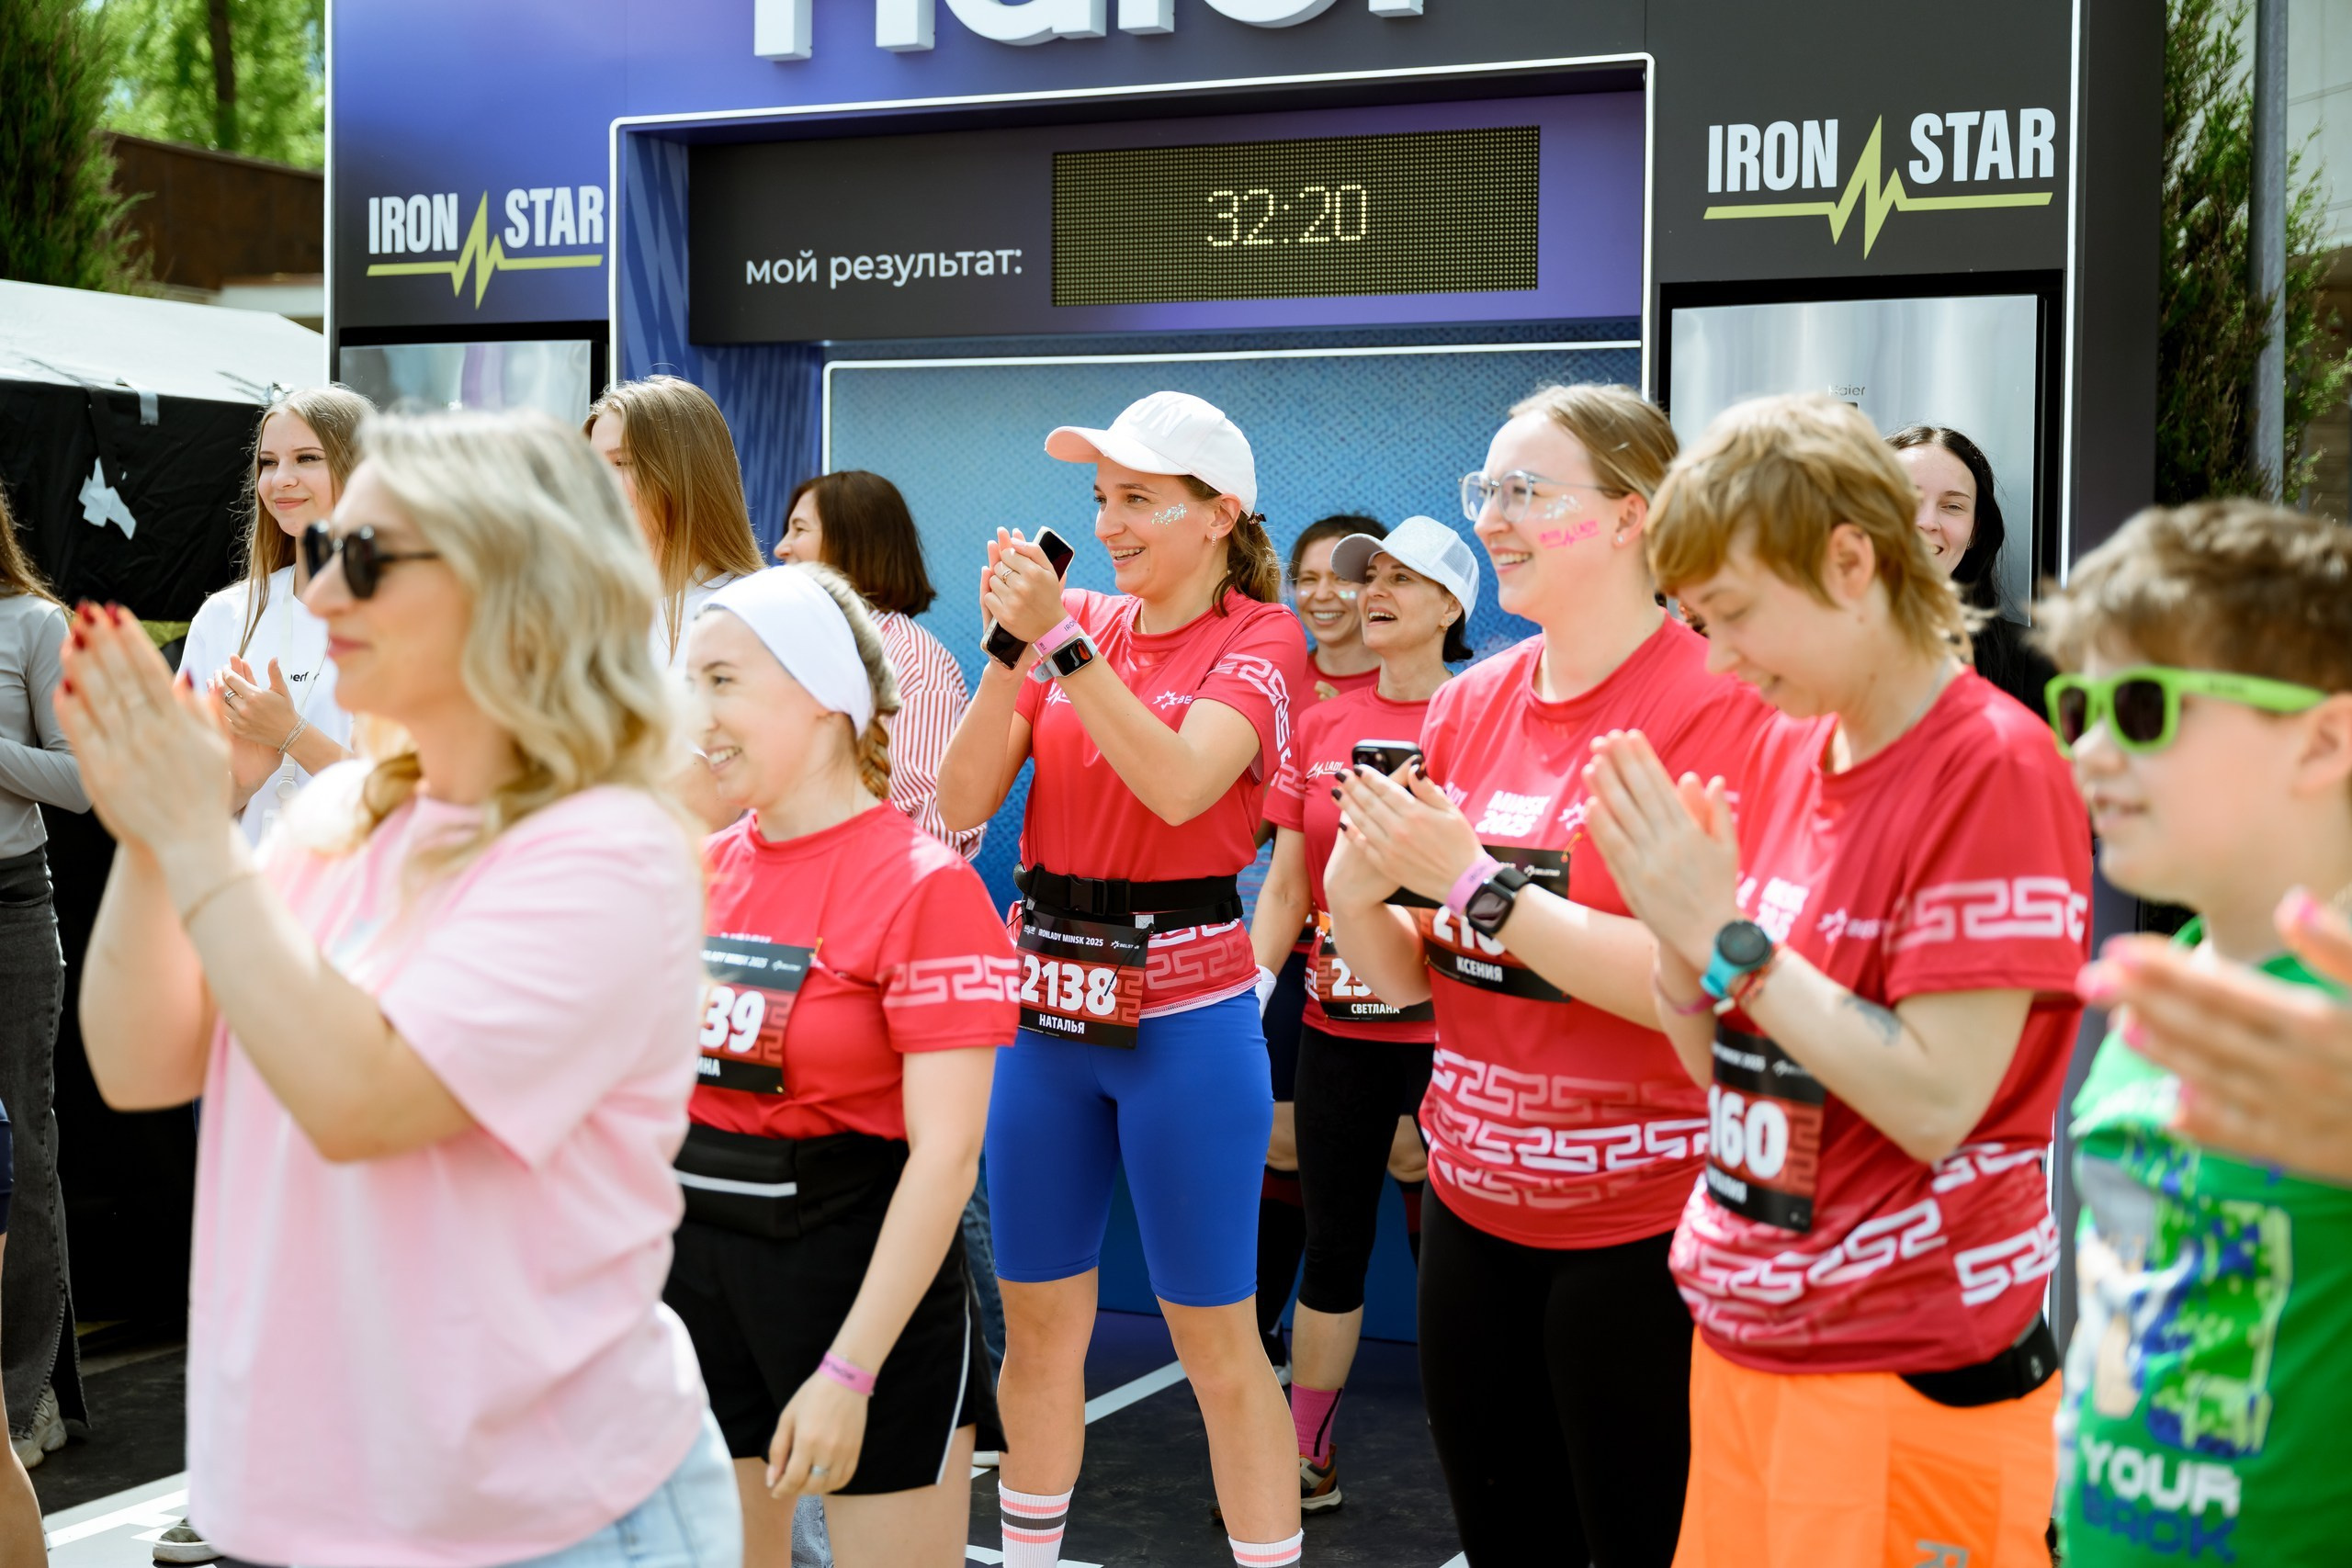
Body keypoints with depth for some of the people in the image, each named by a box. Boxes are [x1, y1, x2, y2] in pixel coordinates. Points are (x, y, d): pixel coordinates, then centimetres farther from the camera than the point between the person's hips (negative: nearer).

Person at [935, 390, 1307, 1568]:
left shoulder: (1258, 639, -4)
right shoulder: (1076, 622, 7)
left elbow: (1179, 784, -22)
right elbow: (963, 800, -1)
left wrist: (1063, 642, -23)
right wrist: (1010, 652, -13)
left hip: (1184, 1012, -4)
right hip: (1048, 1005, 5)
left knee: (1216, 1341, 1)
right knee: (1037, 1326, 13)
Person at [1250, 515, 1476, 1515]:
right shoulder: (1318, 728, 8)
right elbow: (1285, 888, 9)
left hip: (1444, 1029, -4)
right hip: (1337, 1028, 4)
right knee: (1333, 1242, 13)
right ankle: (1308, 1460, 24)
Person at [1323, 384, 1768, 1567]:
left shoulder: (1715, 706, -13)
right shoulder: (1468, 705, 5)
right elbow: (1405, 982, 10)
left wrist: (1479, 883, -22)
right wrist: (1356, 890, -10)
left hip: (1640, 1227, -6)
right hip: (1473, 1203, 6)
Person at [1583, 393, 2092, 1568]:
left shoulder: (1995, 767, -15)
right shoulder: (1785, 751, 5)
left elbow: (1935, 1104, -21)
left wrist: (1729, 934, -19)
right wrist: (1676, 933, -8)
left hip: (1909, 1371, -7)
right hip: (1742, 1336, 7)